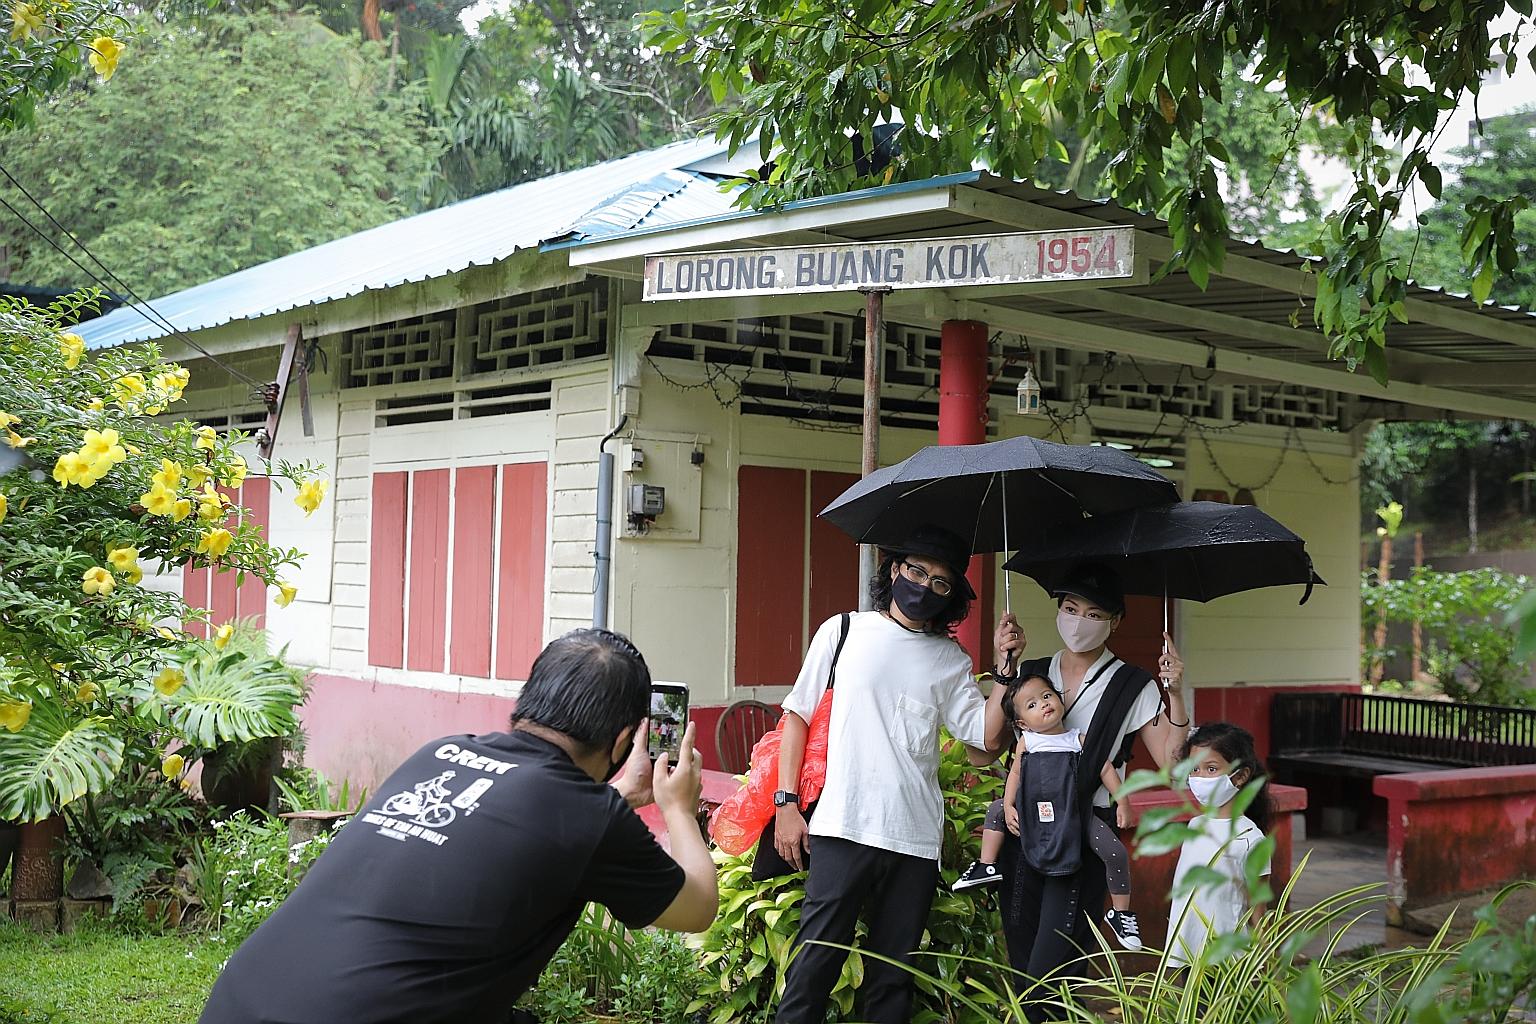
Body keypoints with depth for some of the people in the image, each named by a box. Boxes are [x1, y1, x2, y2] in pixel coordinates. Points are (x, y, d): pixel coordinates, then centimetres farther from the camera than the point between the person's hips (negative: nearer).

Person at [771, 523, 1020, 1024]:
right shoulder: (844, 630, 6)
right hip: (842, 828, -3)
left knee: (894, 973, 8)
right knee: (815, 964, -6)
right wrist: (786, 801, 0)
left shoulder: (952, 660, 12)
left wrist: (1004, 668, -4)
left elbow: (983, 741, 2)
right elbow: (797, 714, 7)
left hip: (916, 840, 3)